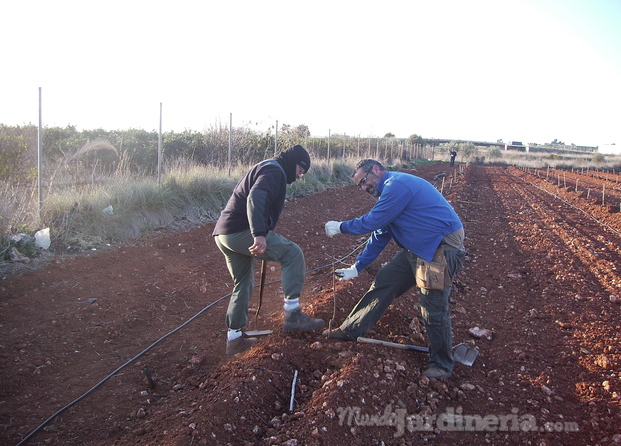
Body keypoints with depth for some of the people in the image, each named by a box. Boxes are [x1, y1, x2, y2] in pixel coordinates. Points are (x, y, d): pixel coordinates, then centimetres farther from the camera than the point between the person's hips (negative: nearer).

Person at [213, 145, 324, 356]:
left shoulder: (265, 168, 27)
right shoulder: (274, 171, -6)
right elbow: (255, 199, -26)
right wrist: (259, 234, -39)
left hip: (223, 235, 11)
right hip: (241, 231, -11)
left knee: (243, 284, 19)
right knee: (293, 253, -9)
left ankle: (234, 338, 26)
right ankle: (292, 313, -11)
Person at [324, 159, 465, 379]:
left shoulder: (396, 184, -17)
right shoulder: (390, 191, 15)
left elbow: (372, 221, -17)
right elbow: (379, 235, 19)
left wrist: (341, 227, -2)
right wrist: (357, 268, 19)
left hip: (441, 249, -10)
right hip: (416, 249, 10)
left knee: (434, 308, -4)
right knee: (383, 282, 10)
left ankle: (442, 365, 14)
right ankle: (350, 330, 20)